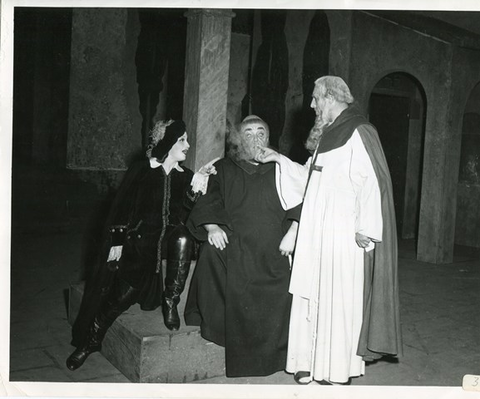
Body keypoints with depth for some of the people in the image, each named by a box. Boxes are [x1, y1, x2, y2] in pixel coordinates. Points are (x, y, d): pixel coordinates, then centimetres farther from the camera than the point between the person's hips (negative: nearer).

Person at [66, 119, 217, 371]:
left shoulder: (185, 176, 9)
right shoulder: (140, 171, 1)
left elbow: (185, 216, 0)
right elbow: (121, 208, 0)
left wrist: (195, 189, -14)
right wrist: (117, 242, -8)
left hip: (170, 241, 3)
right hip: (138, 239, -2)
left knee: (183, 237, -33)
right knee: (126, 289, -22)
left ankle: (171, 301, -18)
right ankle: (90, 339, -3)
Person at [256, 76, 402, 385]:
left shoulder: (359, 133, -11)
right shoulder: (328, 135, 16)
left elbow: (371, 182, -18)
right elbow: (308, 176, 25)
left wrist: (365, 229, -21)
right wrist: (278, 159, 18)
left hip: (343, 234, -8)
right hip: (316, 232, 8)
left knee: (339, 298, 0)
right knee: (313, 296, 10)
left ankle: (339, 370, 12)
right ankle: (312, 362, 21)